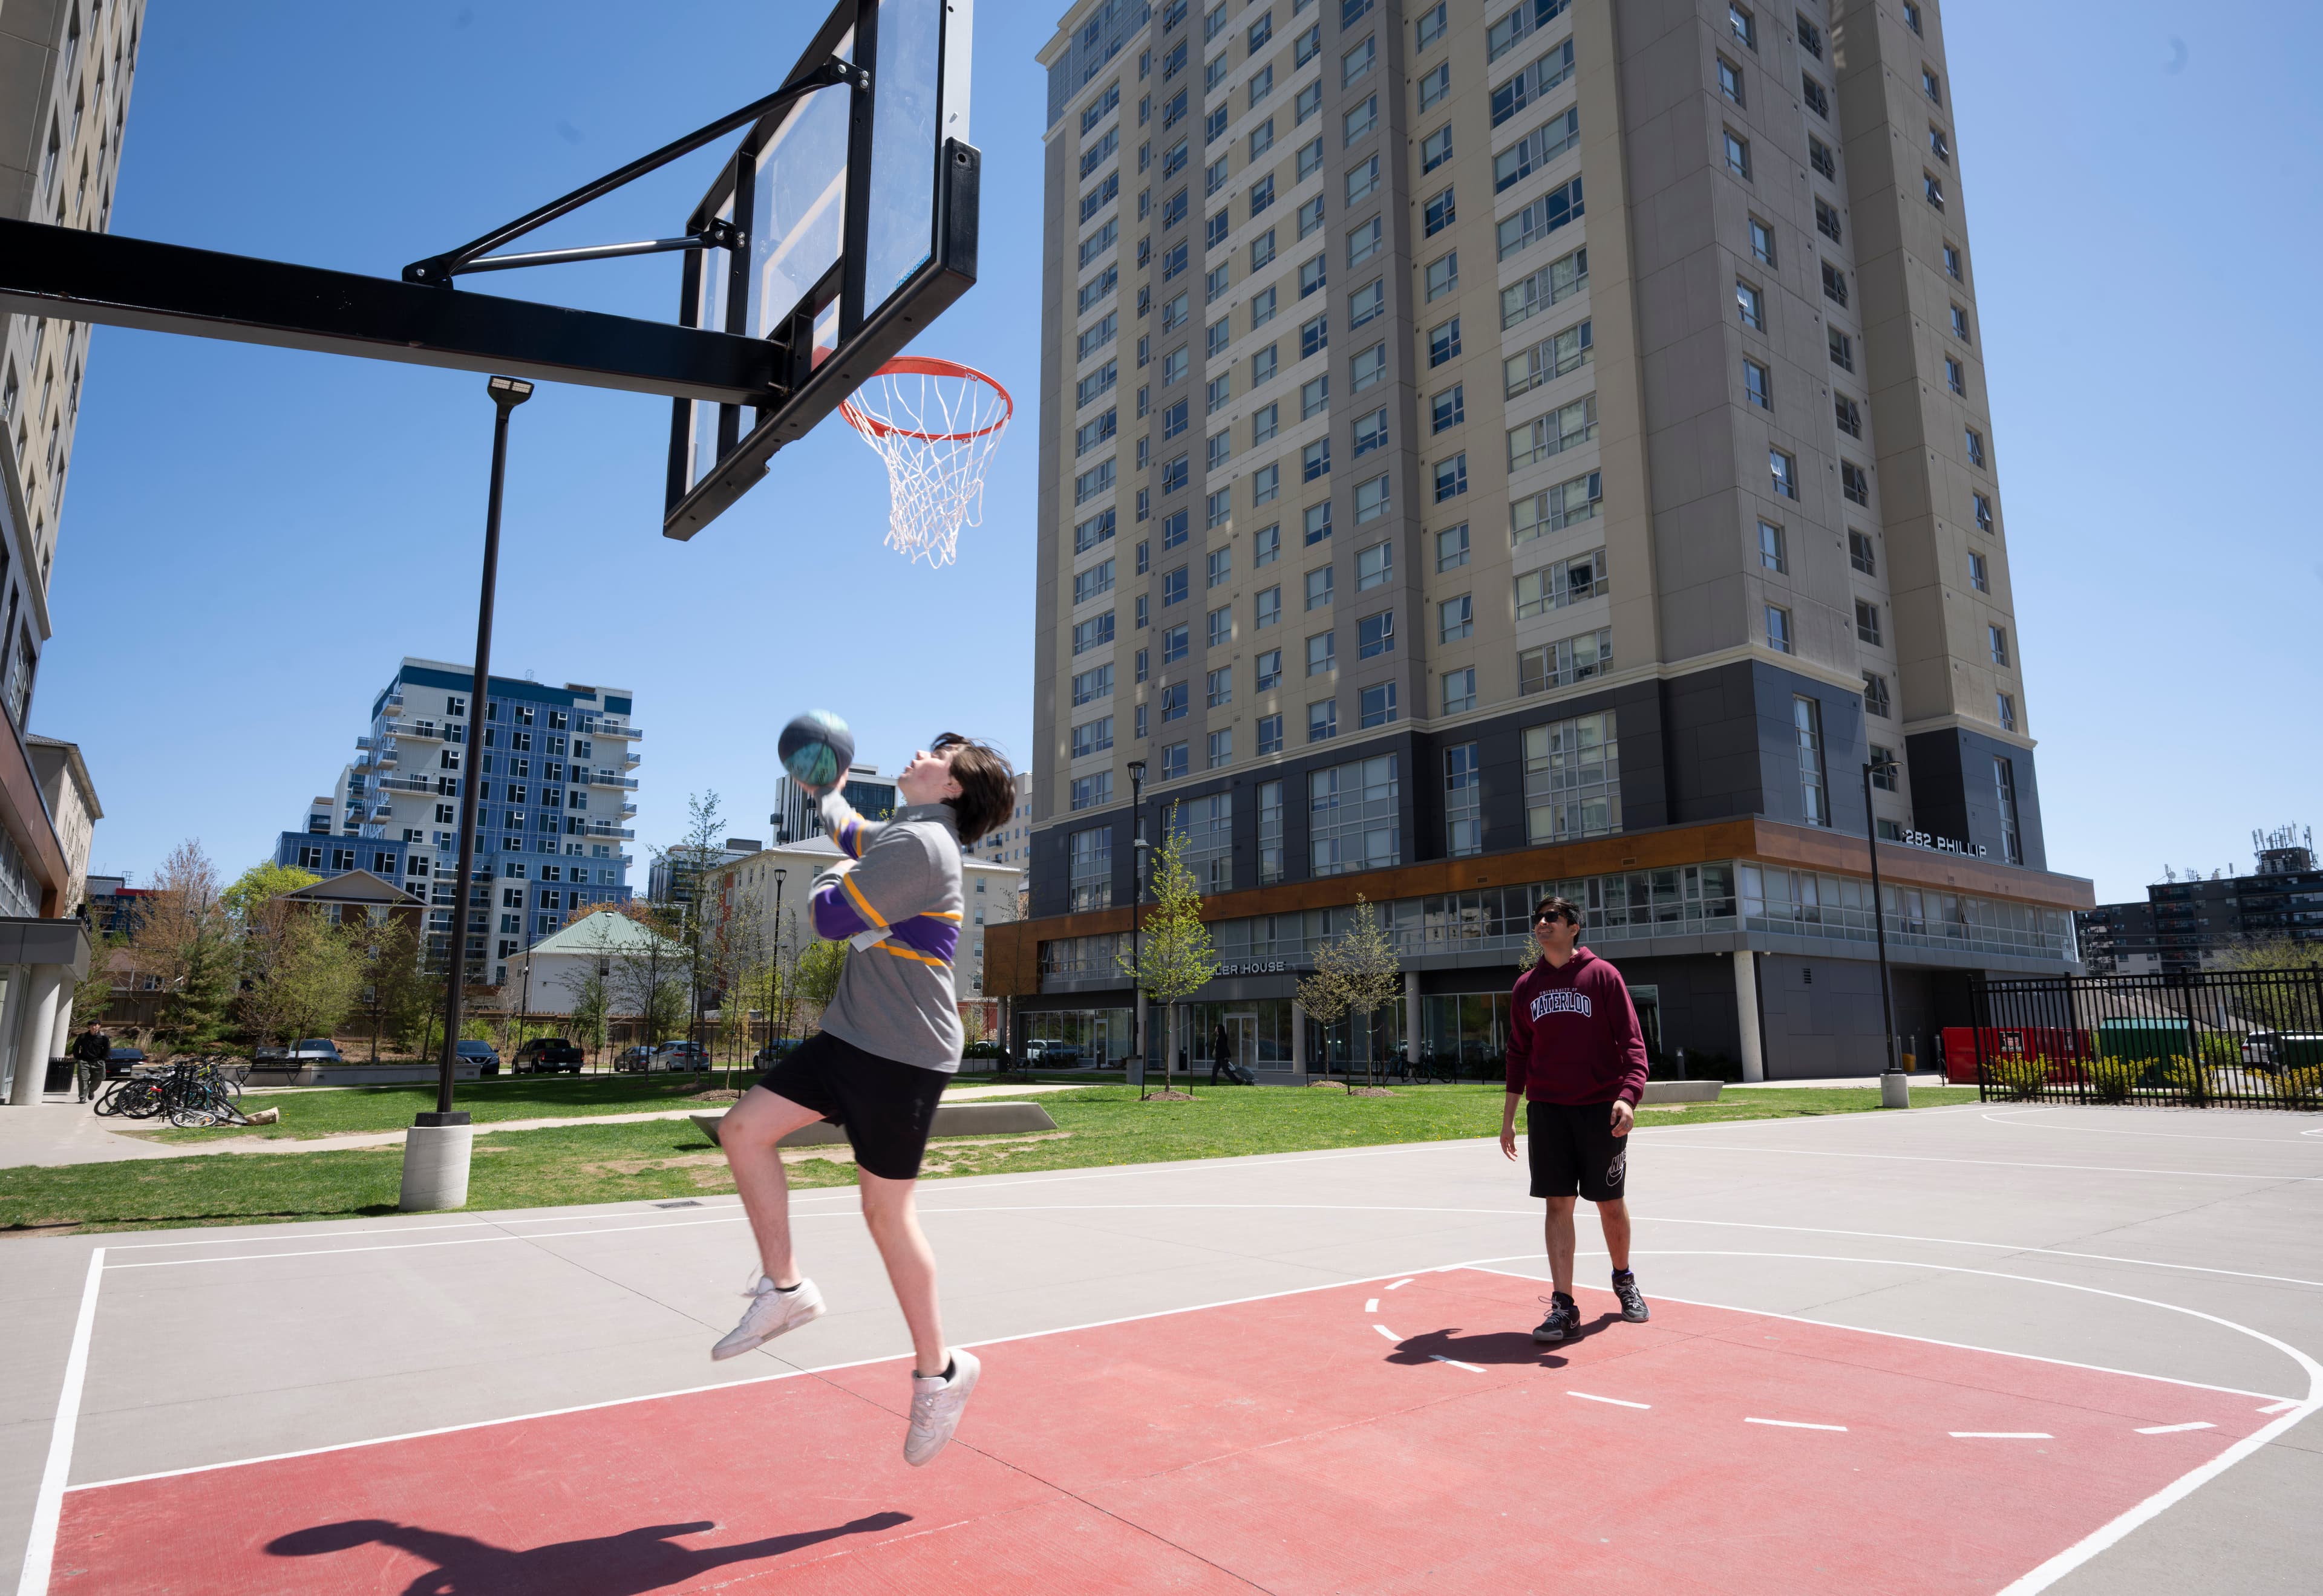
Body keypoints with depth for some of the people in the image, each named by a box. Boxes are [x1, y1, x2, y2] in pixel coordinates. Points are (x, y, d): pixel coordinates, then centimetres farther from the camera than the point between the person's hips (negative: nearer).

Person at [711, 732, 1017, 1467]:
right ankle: (784, 1288, 17)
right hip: (850, 1037, 9)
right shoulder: (897, 835, 13)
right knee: (743, 1130, 5)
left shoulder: (921, 844, -18)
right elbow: (849, 832, 37)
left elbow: (832, 918, -17)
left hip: (901, 1056, -9)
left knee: (885, 1210, 0)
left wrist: (832, 881, 3)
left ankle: (937, 1371, 17)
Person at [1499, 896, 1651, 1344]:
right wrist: (1508, 1116, 13)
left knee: (1611, 1205, 9)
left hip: (1601, 1111, -2)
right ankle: (1563, 1306, 4)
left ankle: (1624, 1280, 34)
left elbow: (1632, 1040, -6)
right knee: (1558, 1205, 0)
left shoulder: (1603, 975, -2)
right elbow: (1518, 1053, 15)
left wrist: (1628, 1096, -21)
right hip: (1546, 1111, 2)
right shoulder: (1526, 986, 9)